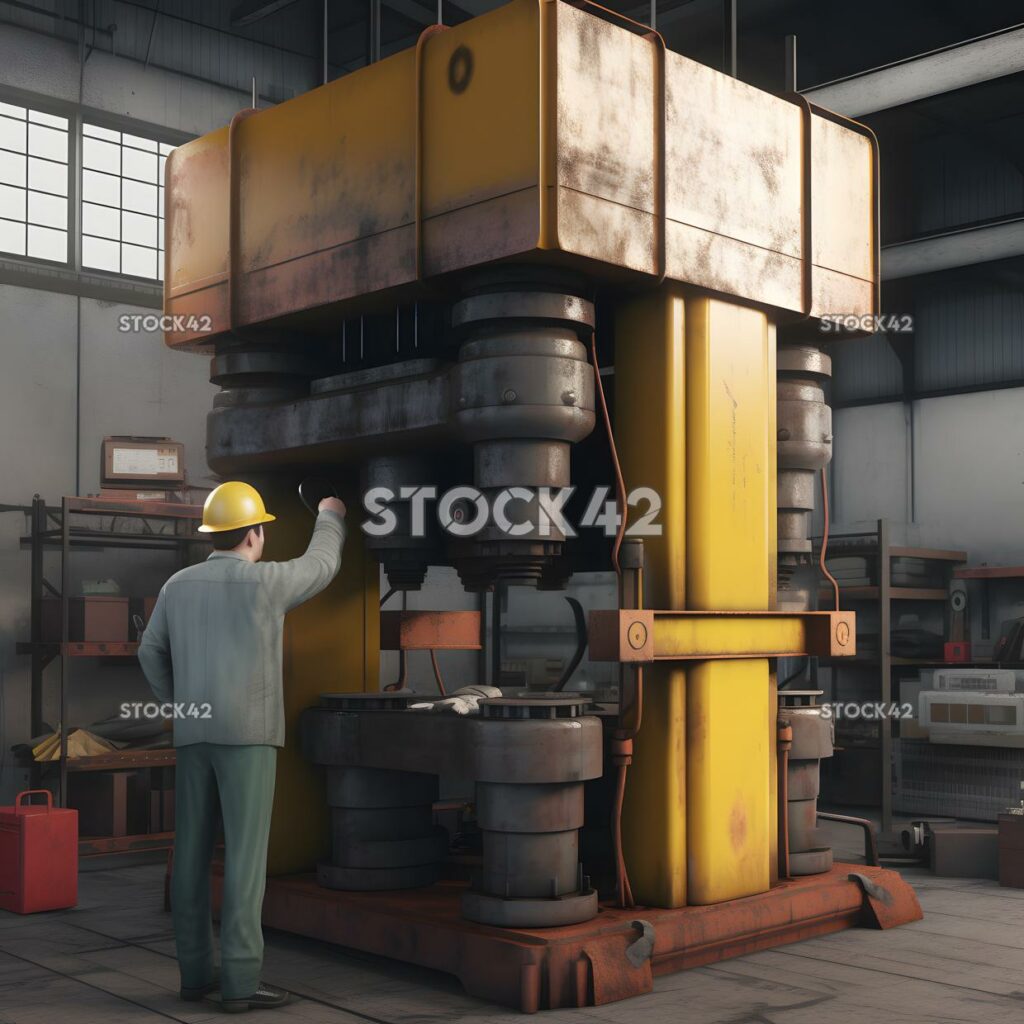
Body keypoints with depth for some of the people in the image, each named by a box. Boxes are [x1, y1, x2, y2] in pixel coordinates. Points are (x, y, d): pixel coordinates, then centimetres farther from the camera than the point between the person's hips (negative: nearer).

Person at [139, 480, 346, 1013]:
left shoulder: (179, 584, 9)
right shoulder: (267, 581, -7)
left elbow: (152, 653, 16)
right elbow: (321, 566, 12)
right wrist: (330, 517, 31)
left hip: (194, 733, 6)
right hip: (246, 733, -6)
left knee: (193, 852, 9)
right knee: (245, 853, -6)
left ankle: (196, 970, 13)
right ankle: (239, 979, -7)